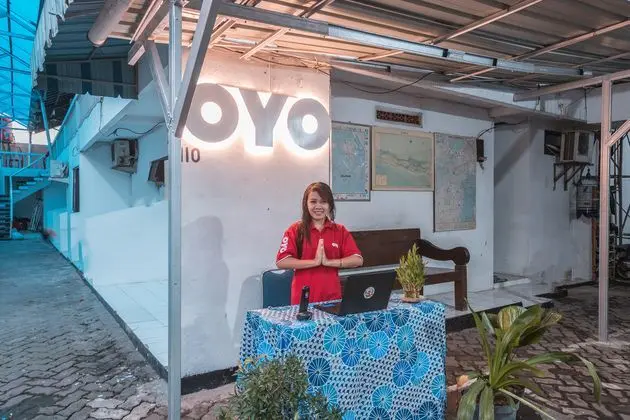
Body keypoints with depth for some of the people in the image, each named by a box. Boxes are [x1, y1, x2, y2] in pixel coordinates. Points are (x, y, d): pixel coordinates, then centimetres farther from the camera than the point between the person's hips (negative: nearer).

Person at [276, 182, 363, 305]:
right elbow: (281, 262, -13)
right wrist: (315, 262, -17)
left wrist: (328, 262, -15)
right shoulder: (295, 230, -2)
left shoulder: (340, 231, 4)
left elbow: (358, 260, -5)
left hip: (332, 298, 2)